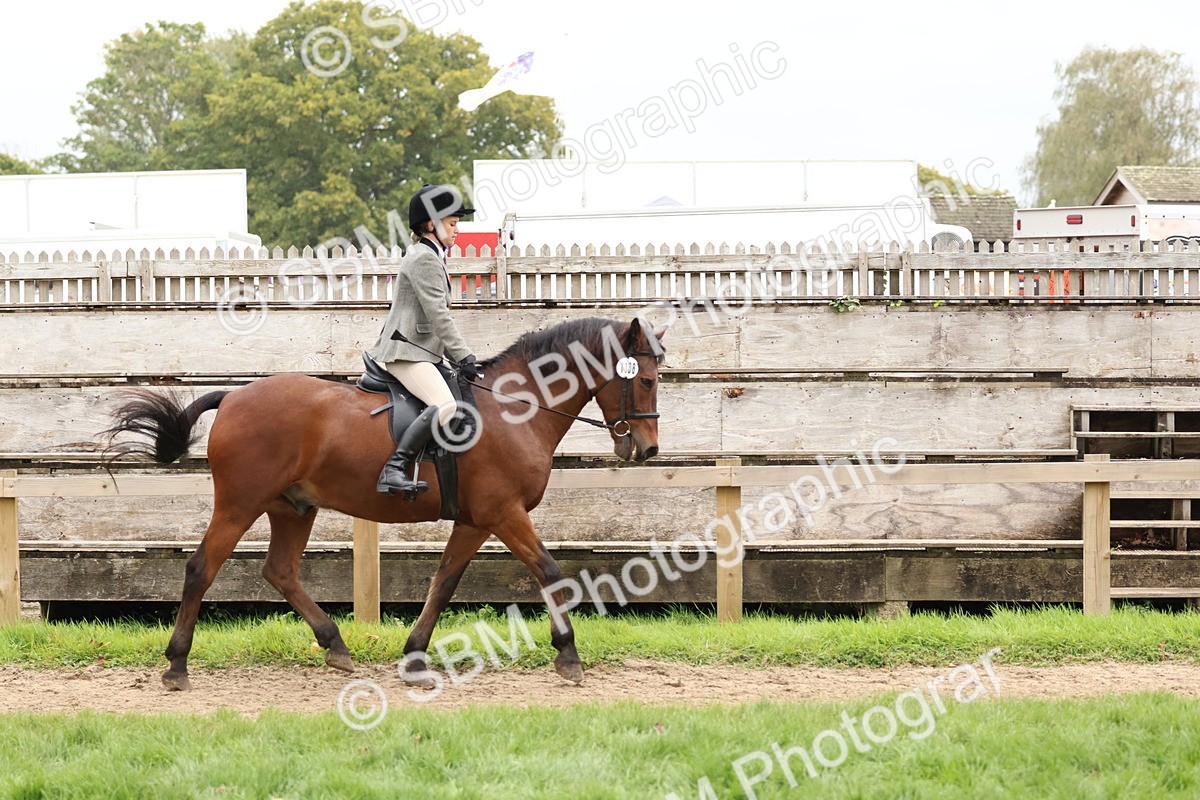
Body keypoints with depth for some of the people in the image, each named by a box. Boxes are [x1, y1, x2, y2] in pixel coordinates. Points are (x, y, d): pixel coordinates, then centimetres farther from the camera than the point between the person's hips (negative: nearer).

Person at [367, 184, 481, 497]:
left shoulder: (428, 257, 22)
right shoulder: (425, 259, -11)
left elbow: (436, 316, 25)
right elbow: (438, 316, -17)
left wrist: (460, 356, 20)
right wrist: (464, 356, -18)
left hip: (417, 350, 11)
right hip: (406, 352, -11)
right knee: (445, 406, -29)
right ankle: (393, 469, -35)